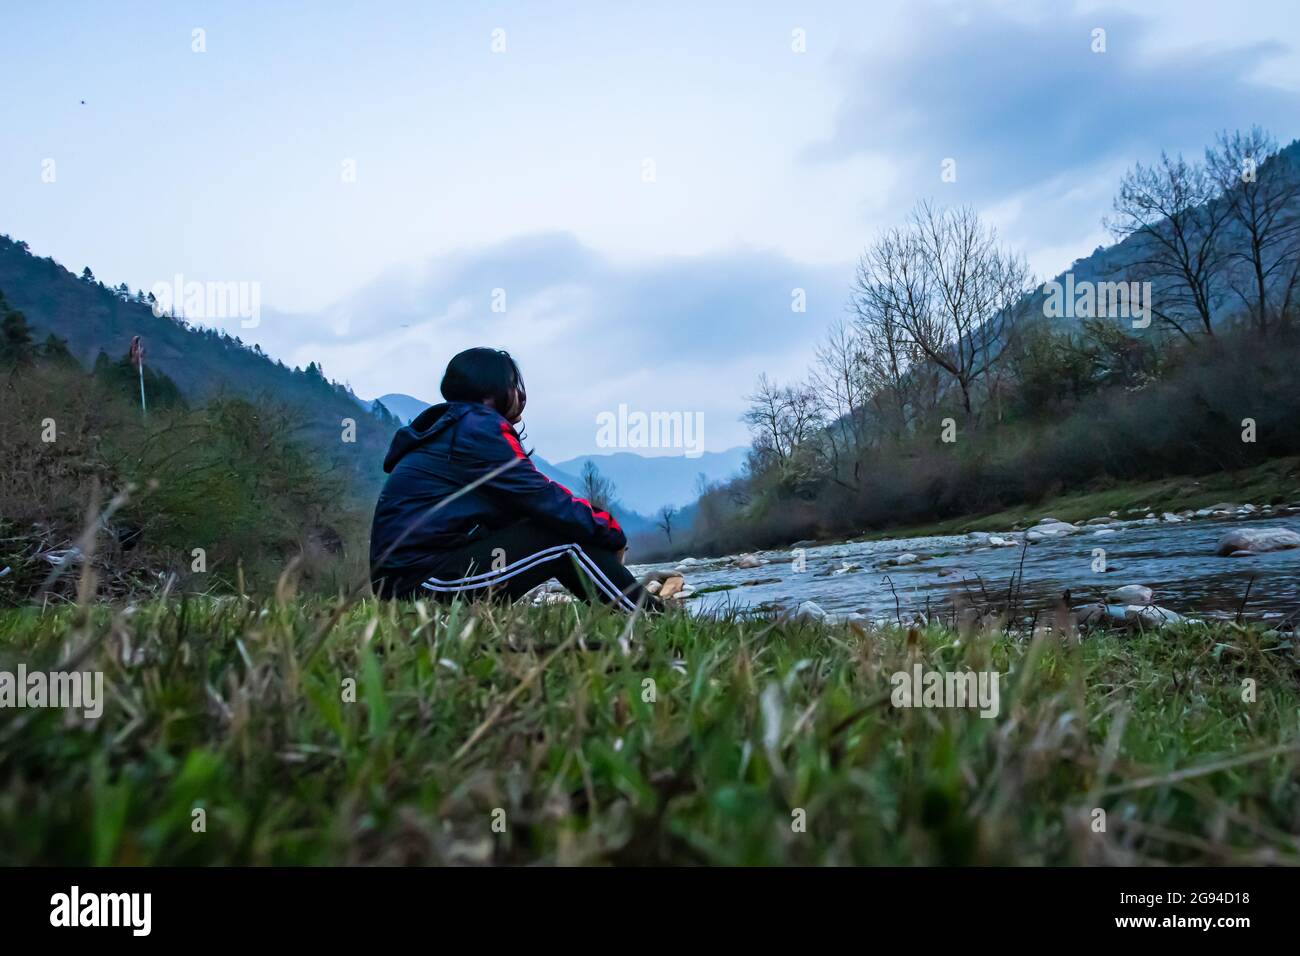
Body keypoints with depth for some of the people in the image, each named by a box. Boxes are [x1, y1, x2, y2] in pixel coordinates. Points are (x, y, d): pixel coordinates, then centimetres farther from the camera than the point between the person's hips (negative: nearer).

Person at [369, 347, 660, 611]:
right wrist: (611, 532, 1)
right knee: (570, 537, -10)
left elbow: (531, 499, 16)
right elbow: (545, 501, -12)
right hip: (425, 581, -10)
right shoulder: (479, 427, -10)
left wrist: (596, 520, 7)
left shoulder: (449, 429, 19)